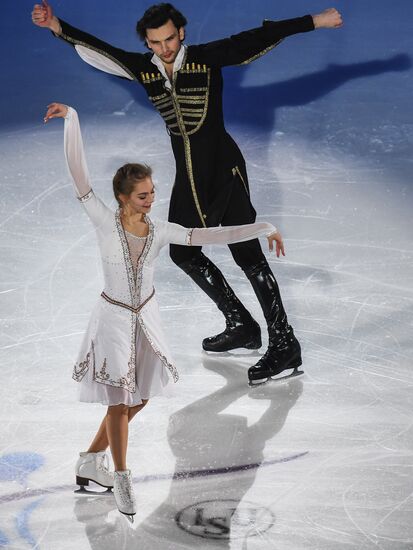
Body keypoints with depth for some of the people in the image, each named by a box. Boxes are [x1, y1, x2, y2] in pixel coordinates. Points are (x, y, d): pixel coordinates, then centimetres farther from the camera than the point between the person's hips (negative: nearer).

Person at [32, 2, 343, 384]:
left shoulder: (207, 58, -11)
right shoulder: (144, 69, 3)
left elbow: (257, 38, -16)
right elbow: (95, 49, 7)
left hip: (224, 169, -7)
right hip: (189, 175, 7)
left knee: (247, 253, -11)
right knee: (183, 251, 15)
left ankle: (283, 344, -8)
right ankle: (241, 326, 26)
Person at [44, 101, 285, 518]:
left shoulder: (160, 232, -8)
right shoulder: (104, 222, -18)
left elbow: (212, 235, -8)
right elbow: (77, 172, -26)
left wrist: (264, 228, -13)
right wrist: (71, 118, -33)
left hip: (146, 319, 5)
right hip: (114, 319, -5)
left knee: (137, 400, 14)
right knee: (119, 402, 0)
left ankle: (90, 463, 34)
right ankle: (122, 479, 21)